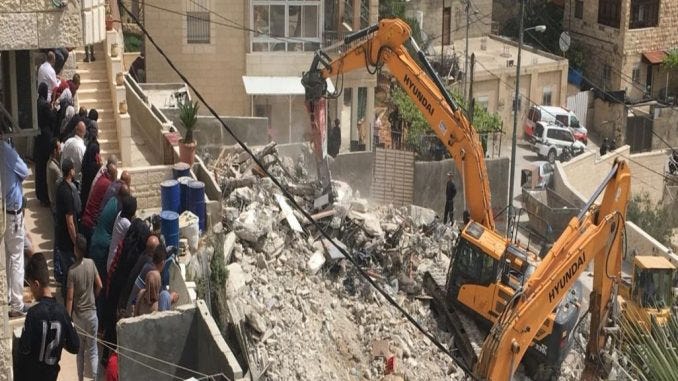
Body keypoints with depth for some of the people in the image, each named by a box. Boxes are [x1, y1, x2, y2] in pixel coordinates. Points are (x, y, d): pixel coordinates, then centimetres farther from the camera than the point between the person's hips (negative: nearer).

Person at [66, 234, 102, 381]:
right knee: (92, 350, 8)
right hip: (91, 312, 2)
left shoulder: (72, 270, -17)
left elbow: (70, 298, -15)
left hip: (78, 314, -2)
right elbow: (99, 286, 0)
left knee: (80, 350, 13)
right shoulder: (91, 263, -8)